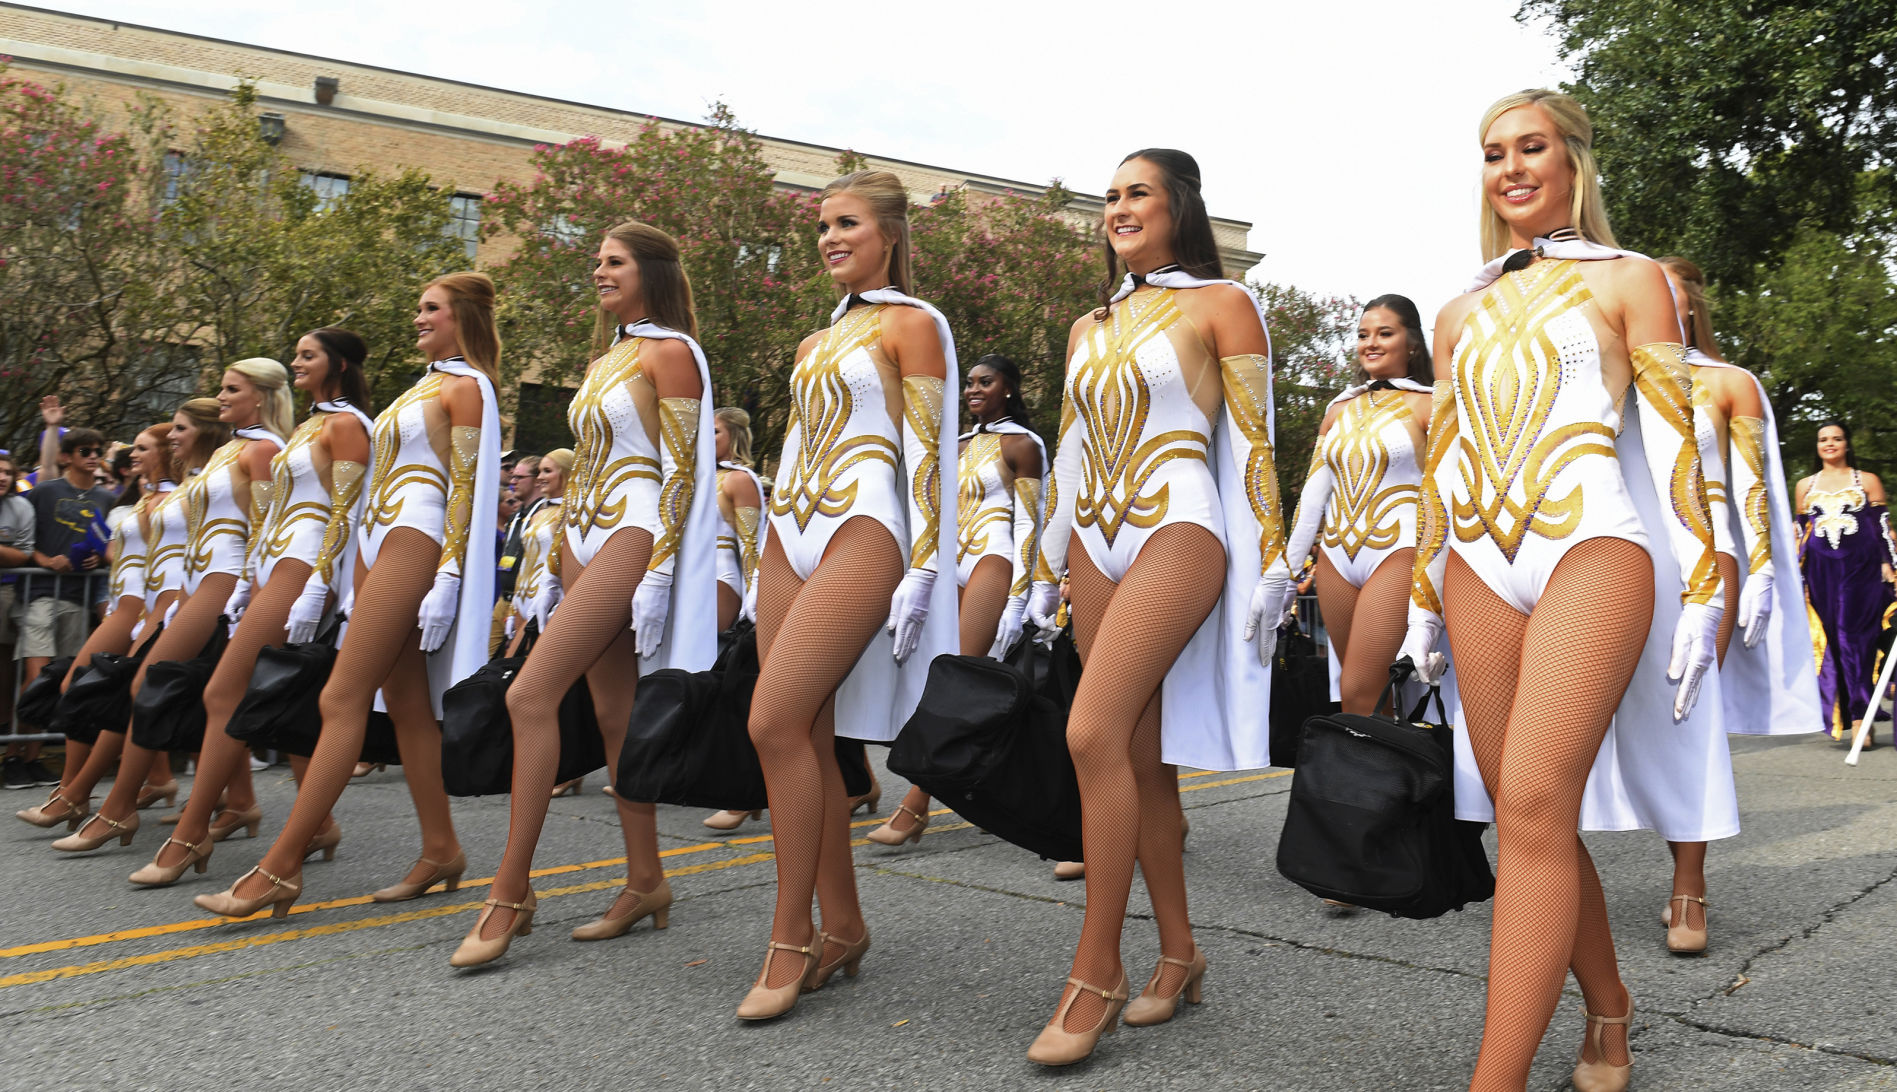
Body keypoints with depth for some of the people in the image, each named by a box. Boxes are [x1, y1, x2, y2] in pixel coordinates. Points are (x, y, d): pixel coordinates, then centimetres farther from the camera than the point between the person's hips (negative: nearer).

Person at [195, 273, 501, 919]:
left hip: (413, 539, -10)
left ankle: (281, 866, -12)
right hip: (379, 541, 10)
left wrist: (447, 577, -19)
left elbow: (465, 487, -11)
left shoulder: (465, 387, -3)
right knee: (405, 702, 6)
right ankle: (440, 851, 10)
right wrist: (361, 580, 21)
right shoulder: (424, 386, 24)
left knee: (342, 698, -13)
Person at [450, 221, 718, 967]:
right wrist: (565, 544, 18)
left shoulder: (669, 351, -4)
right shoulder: (608, 357, 21)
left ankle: (511, 892, -12)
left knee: (531, 694, -17)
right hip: (586, 533, 9)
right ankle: (645, 882, 13)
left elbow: (681, 469, -12)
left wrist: (658, 571, -18)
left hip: (634, 533, -9)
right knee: (614, 710, 6)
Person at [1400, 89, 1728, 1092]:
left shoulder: (1627, 280, 9)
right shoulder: (1462, 314, 20)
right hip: (1481, 565, 5)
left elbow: (1673, 440, 3)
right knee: (1527, 816, 3)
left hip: (1593, 545, -4)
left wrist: (1700, 589, -3)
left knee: (1533, 804, -17)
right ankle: (1606, 1010, 24)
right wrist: (1420, 599, 17)